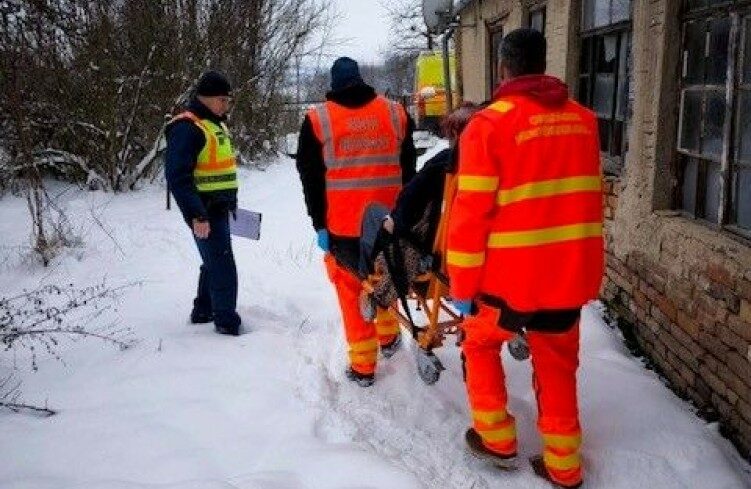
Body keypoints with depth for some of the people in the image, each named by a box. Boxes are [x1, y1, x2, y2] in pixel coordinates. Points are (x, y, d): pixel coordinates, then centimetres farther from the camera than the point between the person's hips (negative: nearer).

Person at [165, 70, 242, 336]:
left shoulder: (216, 124, 14)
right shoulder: (186, 128, -16)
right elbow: (178, 176, -23)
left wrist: (230, 202, 23)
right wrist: (197, 215, -25)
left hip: (219, 209, 10)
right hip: (204, 212, -10)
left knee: (214, 262, 19)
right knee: (223, 266, -5)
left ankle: (203, 310, 33)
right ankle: (226, 321, 6)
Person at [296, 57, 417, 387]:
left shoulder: (317, 120, -1)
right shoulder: (396, 114, 6)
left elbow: (311, 179, -2)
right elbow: (409, 170, 10)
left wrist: (319, 224, 2)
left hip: (342, 225, -3)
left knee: (351, 290, 6)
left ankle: (363, 365, 10)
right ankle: (389, 338, 38)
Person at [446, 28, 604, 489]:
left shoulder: (489, 124, -12)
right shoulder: (584, 120, 4)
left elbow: (471, 213, -13)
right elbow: (589, 197, 13)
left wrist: (462, 286, -5)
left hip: (511, 276, -4)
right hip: (572, 273, 5)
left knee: (480, 343, 22)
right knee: (558, 368, 19)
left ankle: (496, 438, 29)